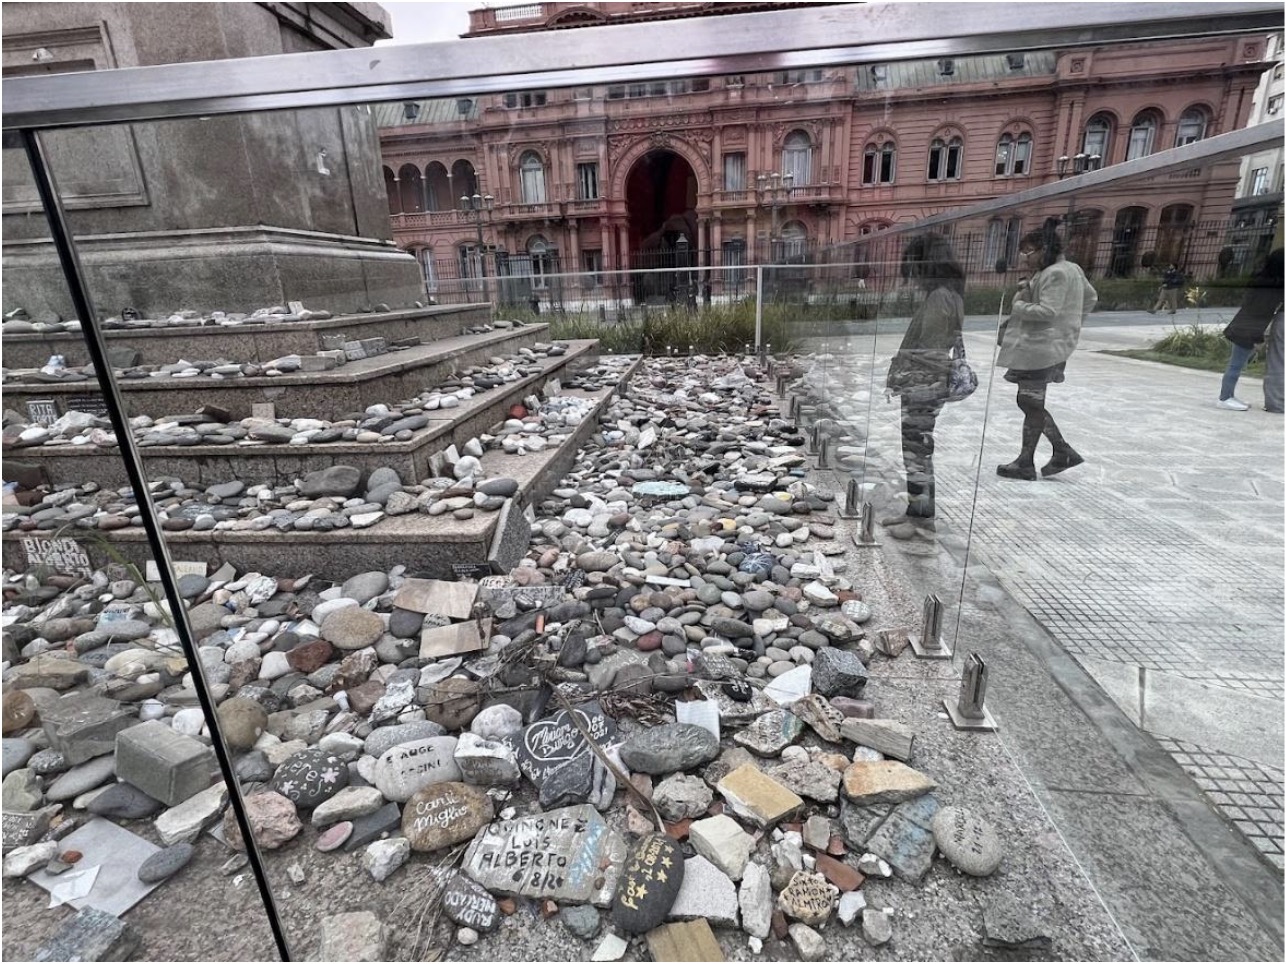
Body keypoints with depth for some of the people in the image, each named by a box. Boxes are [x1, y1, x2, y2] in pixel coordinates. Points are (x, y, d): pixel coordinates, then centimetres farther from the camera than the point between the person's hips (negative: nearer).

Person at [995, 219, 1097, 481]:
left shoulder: (1055, 274, -16)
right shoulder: (1071, 269, 16)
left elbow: (1048, 311, -23)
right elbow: (1091, 298, 25)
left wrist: (1019, 305, -11)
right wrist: (1071, 324, 23)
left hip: (1041, 348, -10)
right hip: (1044, 347, 10)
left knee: (1032, 403, -2)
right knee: (1030, 402, 15)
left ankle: (1025, 464, 8)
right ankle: (1063, 451, 19)